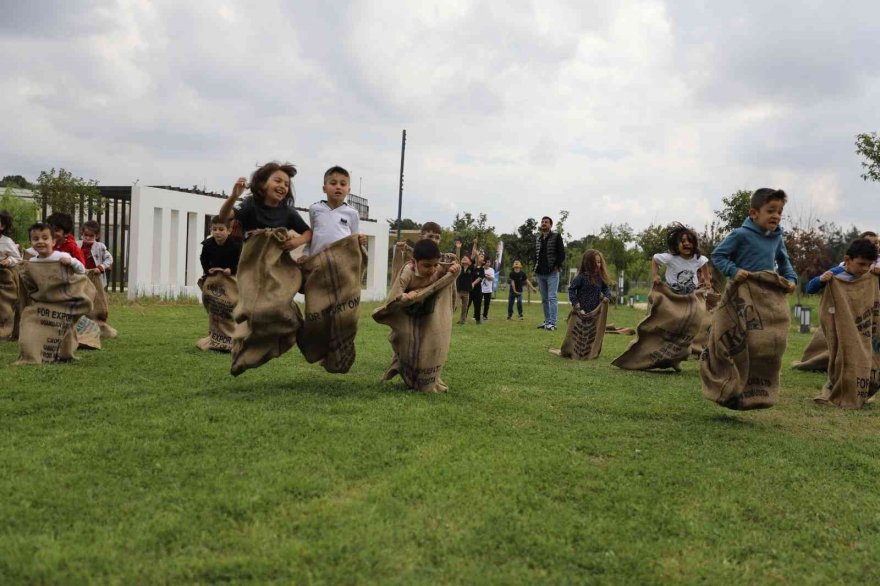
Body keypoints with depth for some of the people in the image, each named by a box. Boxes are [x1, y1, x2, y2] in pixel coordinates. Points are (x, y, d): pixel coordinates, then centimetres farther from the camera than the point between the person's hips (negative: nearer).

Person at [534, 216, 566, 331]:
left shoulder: (556, 237, -1)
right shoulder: (537, 239, 15)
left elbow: (561, 253, -6)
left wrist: (558, 266, -13)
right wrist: (535, 268, 9)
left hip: (552, 273, -6)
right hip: (540, 273, 6)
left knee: (552, 298, -10)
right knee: (544, 299, 10)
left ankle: (552, 323, -12)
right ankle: (547, 321, 17)